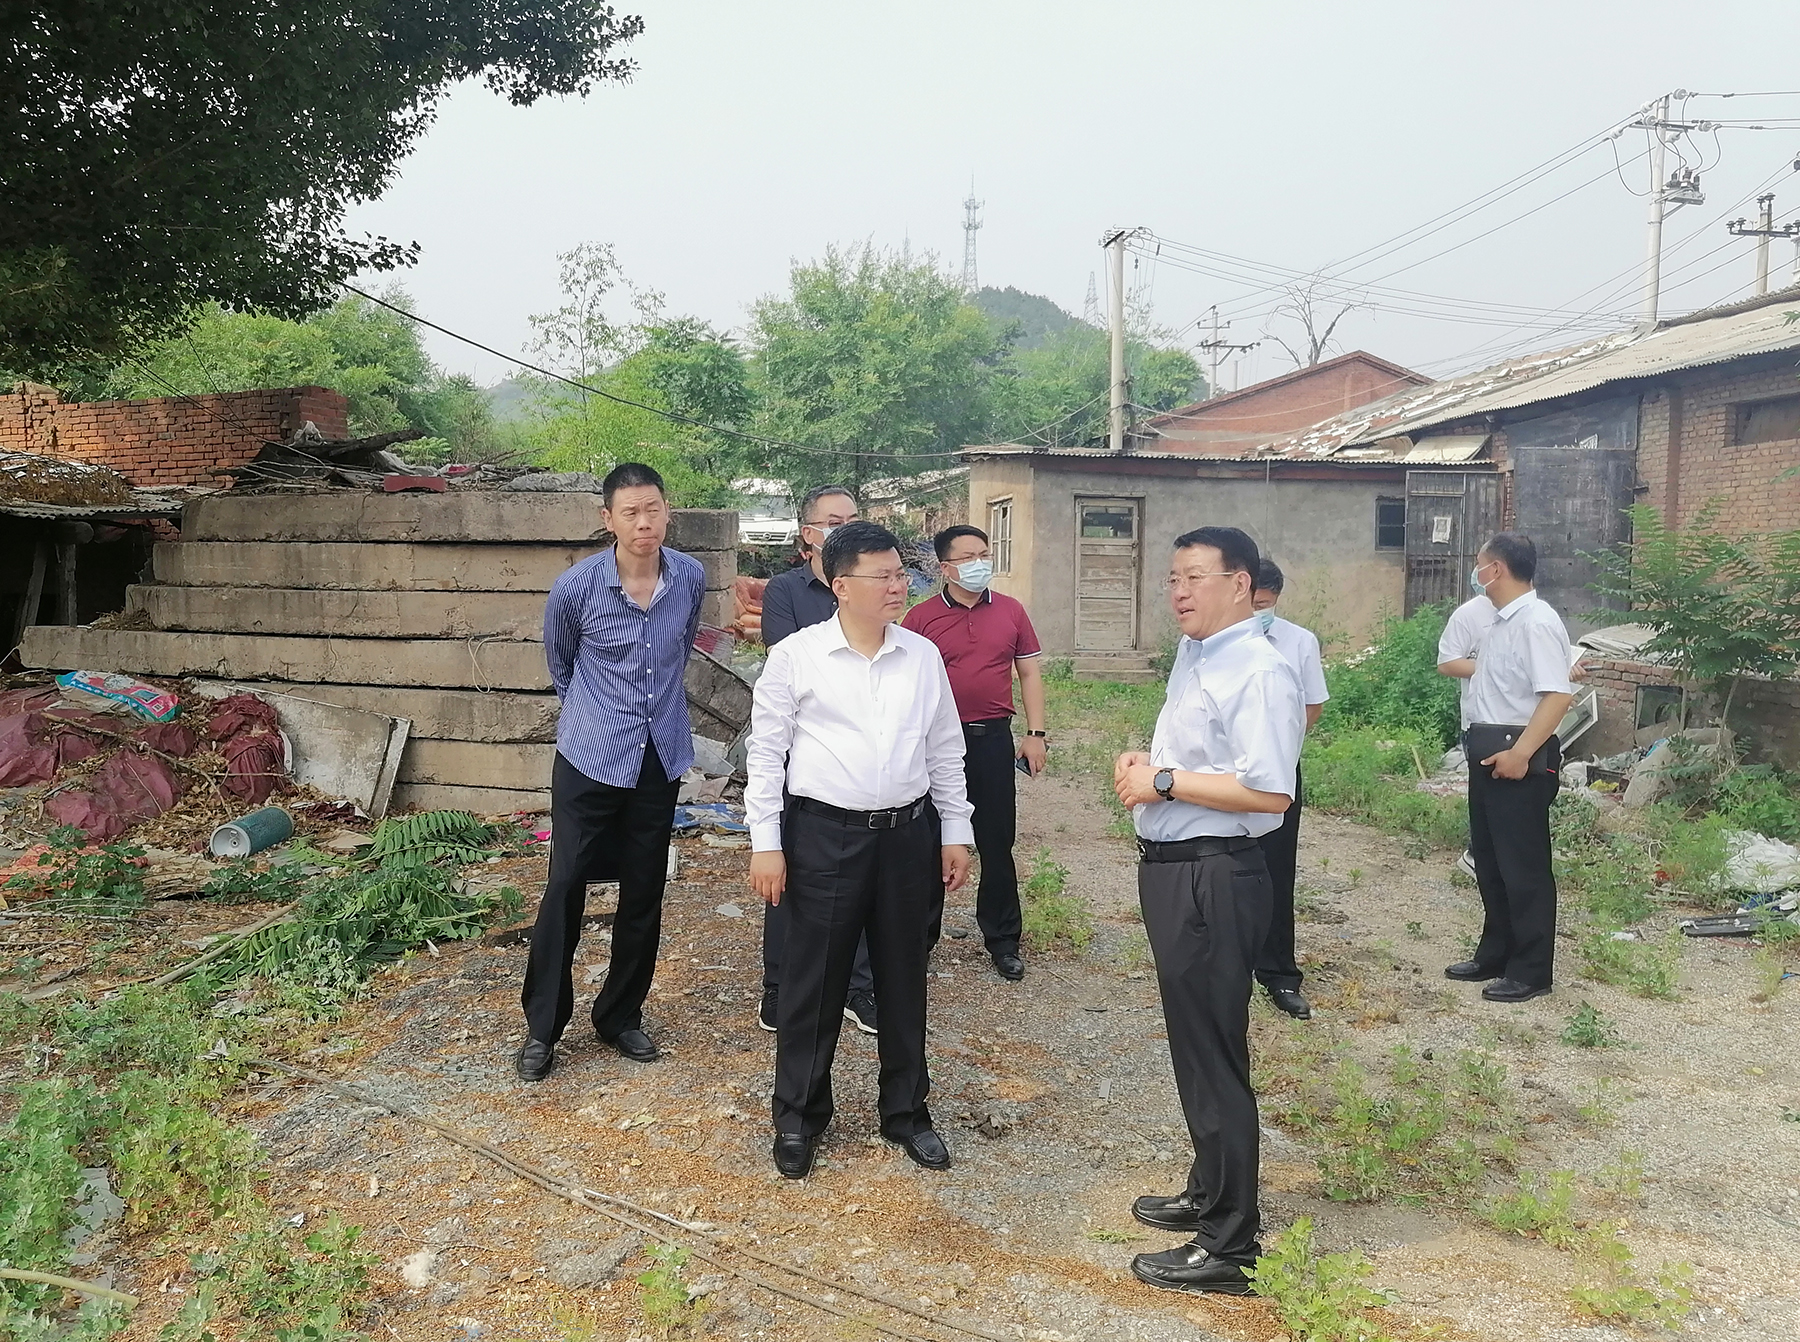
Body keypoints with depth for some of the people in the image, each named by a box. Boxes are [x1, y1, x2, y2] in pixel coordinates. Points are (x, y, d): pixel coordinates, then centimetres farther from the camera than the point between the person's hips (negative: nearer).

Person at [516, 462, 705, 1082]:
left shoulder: (691, 578, -3)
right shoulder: (576, 587, -12)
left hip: (661, 756, 3)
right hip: (591, 756, -3)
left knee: (644, 892, 10)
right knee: (565, 886, -1)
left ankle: (621, 1017, 27)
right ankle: (543, 1026, 14)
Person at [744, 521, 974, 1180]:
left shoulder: (923, 656, 5)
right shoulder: (794, 656, -5)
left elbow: (946, 751, 11)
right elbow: (767, 753, -3)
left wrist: (956, 832, 10)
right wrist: (765, 843, -5)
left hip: (908, 834, 3)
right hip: (824, 835, -3)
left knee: (904, 978, 14)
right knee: (813, 980, 6)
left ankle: (906, 1111, 31)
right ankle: (798, 1116, 25)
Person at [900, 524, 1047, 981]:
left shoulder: (1011, 612, 4)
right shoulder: (921, 618, -2)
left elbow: (1029, 673, 8)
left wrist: (1036, 733, 2)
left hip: (993, 738, 1)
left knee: (997, 844, 7)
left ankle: (1002, 941, 20)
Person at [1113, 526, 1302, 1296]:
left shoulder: (1258, 671, -18)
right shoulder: (1191, 658, 12)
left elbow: (1269, 792, -26)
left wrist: (1164, 782, -21)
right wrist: (1146, 762, 4)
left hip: (1213, 880, -10)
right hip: (1172, 872, 10)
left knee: (1214, 1058, 1)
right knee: (1193, 1048, 23)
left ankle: (1229, 1248, 17)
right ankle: (1209, 1195, 42)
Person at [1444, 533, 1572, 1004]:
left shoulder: (1537, 622, -17)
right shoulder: (1500, 622, 13)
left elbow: (1557, 695, -25)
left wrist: (1520, 752, -28)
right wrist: (1482, 744, 15)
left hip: (1519, 757, -10)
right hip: (1489, 752, 10)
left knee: (1524, 867, 1)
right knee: (1488, 860, 18)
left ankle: (1531, 971, 13)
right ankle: (1494, 955, 32)